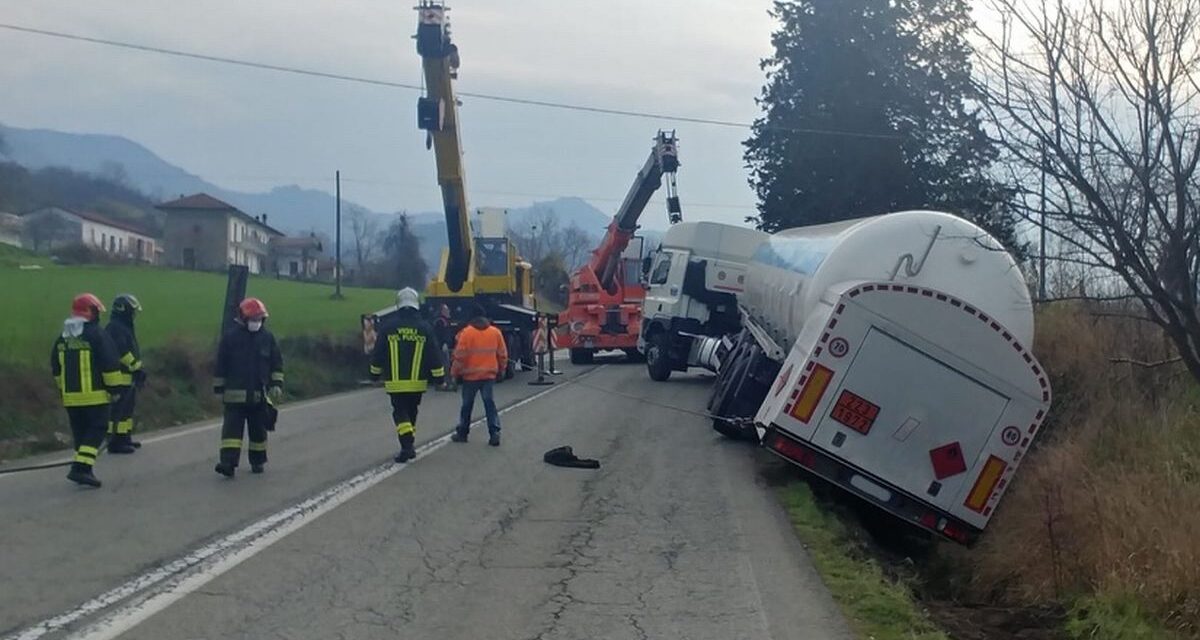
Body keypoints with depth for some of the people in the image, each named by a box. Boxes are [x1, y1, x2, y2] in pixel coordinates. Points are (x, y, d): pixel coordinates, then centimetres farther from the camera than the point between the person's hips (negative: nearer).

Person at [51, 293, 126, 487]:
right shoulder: (96, 334, -10)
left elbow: (56, 368, 19)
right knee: (96, 430, -3)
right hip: (94, 395, -6)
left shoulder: (63, 337, 12)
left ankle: (82, 470, 17)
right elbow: (110, 364, -12)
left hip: (70, 396, 6)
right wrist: (116, 387, -5)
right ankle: (81, 467, -16)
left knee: (80, 432, 14)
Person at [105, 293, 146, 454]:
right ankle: (115, 442, -9)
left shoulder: (125, 327, 19)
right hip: (120, 376, -11)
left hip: (129, 376, 11)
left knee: (127, 409, 17)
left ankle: (125, 438, 25)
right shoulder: (115, 328, -15)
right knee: (118, 410, -10)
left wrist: (138, 369, 23)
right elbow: (121, 352, -23)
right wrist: (136, 368, -20)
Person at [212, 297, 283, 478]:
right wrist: (219, 388, 4)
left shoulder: (267, 338, 5)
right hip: (235, 394, -2)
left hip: (260, 395, 3)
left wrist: (277, 385, 1)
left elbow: (277, 363, 11)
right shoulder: (230, 337, -2)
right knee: (231, 428, -11)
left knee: (258, 430, 11)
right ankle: (228, 463, -16)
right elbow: (220, 365, 3)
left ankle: (257, 461, 24)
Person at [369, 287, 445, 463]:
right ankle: (409, 446, 25)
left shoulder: (389, 328, -4)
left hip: (395, 383, -2)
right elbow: (434, 356, -1)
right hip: (417, 383, 2)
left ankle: (407, 446, -17)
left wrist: (375, 374, 18)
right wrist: (439, 376, 8)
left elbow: (378, 355, 4)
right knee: (411, 413, 17)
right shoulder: (425, 329, -3)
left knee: (400, 413, 1)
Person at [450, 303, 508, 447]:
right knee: (489, 403, 5)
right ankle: (494, 433, -6)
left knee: (467, 404, 10)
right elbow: (503, 354, 8)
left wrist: (455, 372, 2)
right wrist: (501, 370, 22)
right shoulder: (495, 332, 2)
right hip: (489, 375, 2)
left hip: (470, 375, -2)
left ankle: (462, 433, 20)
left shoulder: (466, 332, -10)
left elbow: (459, 355, -10)